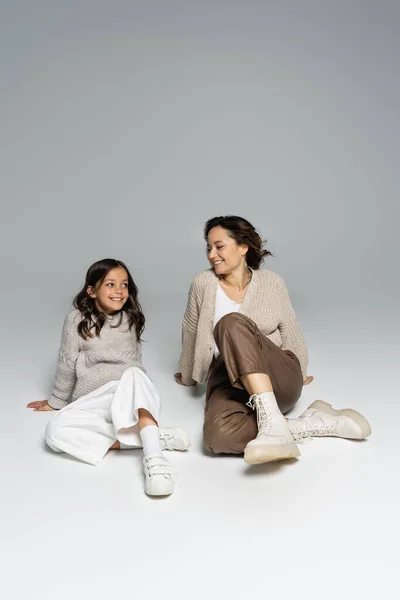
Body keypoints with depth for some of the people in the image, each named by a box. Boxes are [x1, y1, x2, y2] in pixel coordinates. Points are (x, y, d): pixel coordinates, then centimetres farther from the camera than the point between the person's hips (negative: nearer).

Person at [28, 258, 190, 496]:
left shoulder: (131, 319, 9)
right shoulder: (77, 320, 1)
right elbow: (67, 365, 9)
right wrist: (56, 401, 16)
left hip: (131, 398, 0)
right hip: (93, 402, 0)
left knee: (134, 375, -36)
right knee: (56, 431, -32)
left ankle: (154, 458, -53)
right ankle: (156, 437, -36)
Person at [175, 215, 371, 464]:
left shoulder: (272, 283, 6)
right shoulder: (204, 284, 4)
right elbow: (191, 333, 16)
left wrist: (299, 375, 28)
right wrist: (188, 376, 27)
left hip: (279, 381, -1)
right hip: (229, 383, 1)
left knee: (232, 323, -33)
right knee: (218, 436, -37)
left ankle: (273, 423, -40)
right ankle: (316, 423, -23)